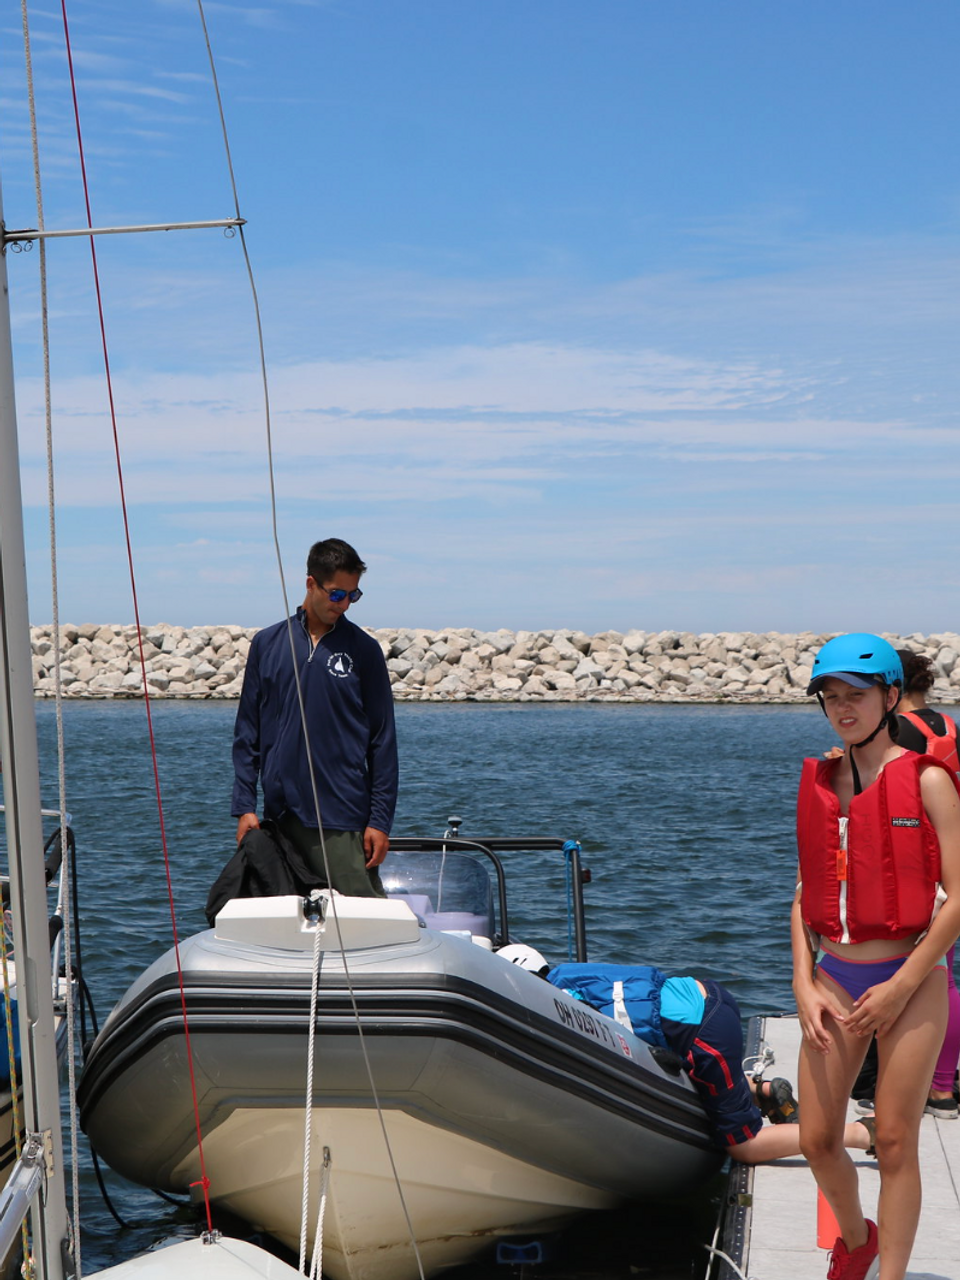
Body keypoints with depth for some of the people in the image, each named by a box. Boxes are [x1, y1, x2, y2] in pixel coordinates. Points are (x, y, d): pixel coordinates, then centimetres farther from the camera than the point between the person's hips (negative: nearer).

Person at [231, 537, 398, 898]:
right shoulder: (267, 644, 9)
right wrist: (243, 806, 3)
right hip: (279, 814, 2)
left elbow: (383, 739, 4)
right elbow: (247, 733, 12)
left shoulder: (363, 649, 4)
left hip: (342, 817, -2)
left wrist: (380, 819, -2)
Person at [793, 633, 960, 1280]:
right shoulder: (819, 783, 9)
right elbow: (805, 895, 12)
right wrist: (805, 985, 0)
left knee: (895, 1141, 0)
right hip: (833, 978, 5)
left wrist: (901, 987, -13)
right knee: (818, 1140, 7)